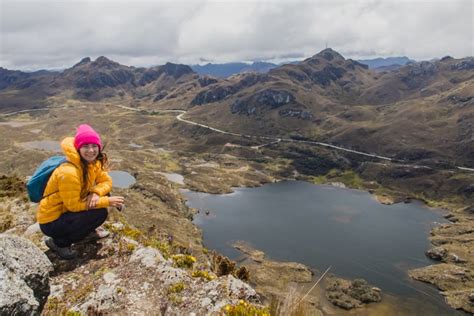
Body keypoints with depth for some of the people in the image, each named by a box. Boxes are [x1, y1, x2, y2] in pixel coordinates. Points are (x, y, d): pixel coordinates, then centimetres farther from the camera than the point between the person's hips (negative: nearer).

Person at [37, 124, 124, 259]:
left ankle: (88, 229, 17)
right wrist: (107, 201, -22)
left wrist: (96, 193, -24)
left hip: (67, 211, 8)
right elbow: (73, 205, -24)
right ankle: (59, 242, -5)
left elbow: (106, 181, -1)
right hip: (51, 222, -8)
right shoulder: (68, 172, -30)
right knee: (100, 213, -23)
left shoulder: (93, 162, -6)